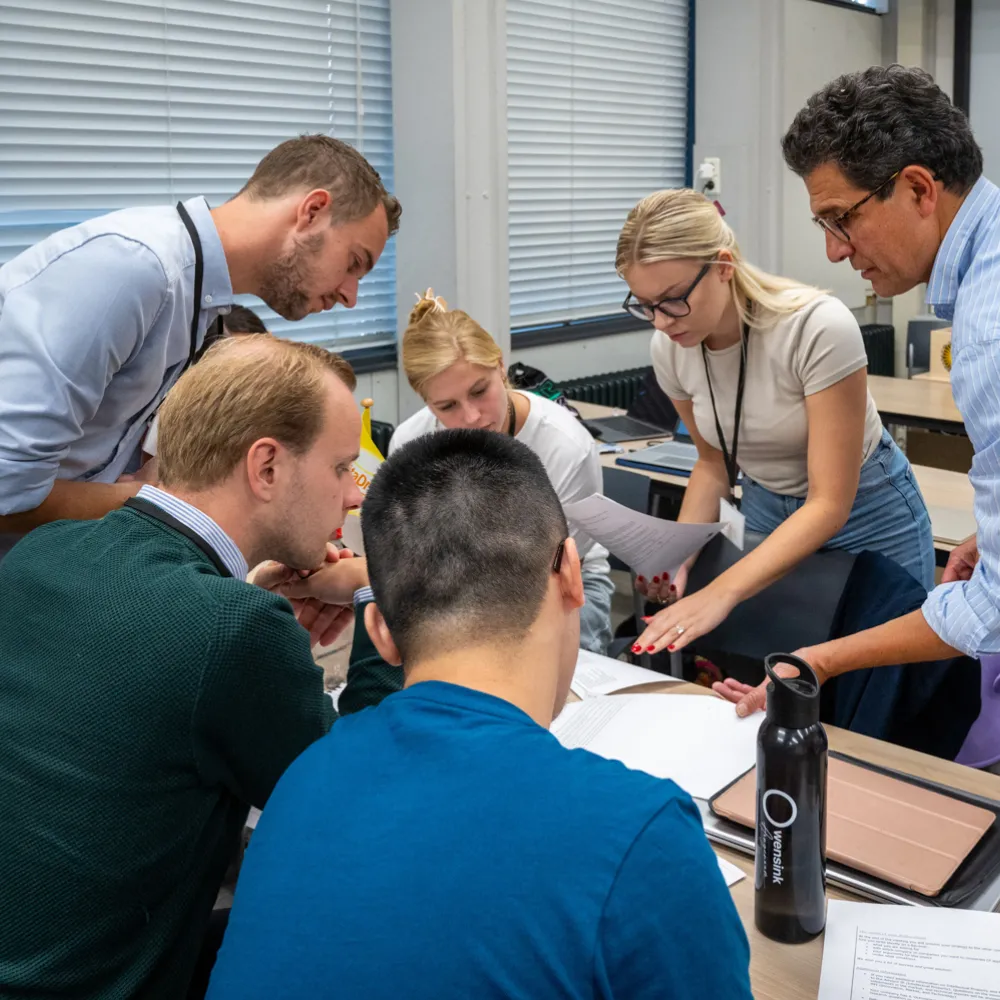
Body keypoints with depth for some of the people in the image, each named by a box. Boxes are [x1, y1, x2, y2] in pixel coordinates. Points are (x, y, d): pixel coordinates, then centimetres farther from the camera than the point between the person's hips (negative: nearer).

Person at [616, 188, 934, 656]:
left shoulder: (818, 327, -31)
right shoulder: (670, 348, -15)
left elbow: (830, 504, -29)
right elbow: (714, 463, 1)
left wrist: (720, 593, -39)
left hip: (864, 516, -4)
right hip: (765, 513, 4)